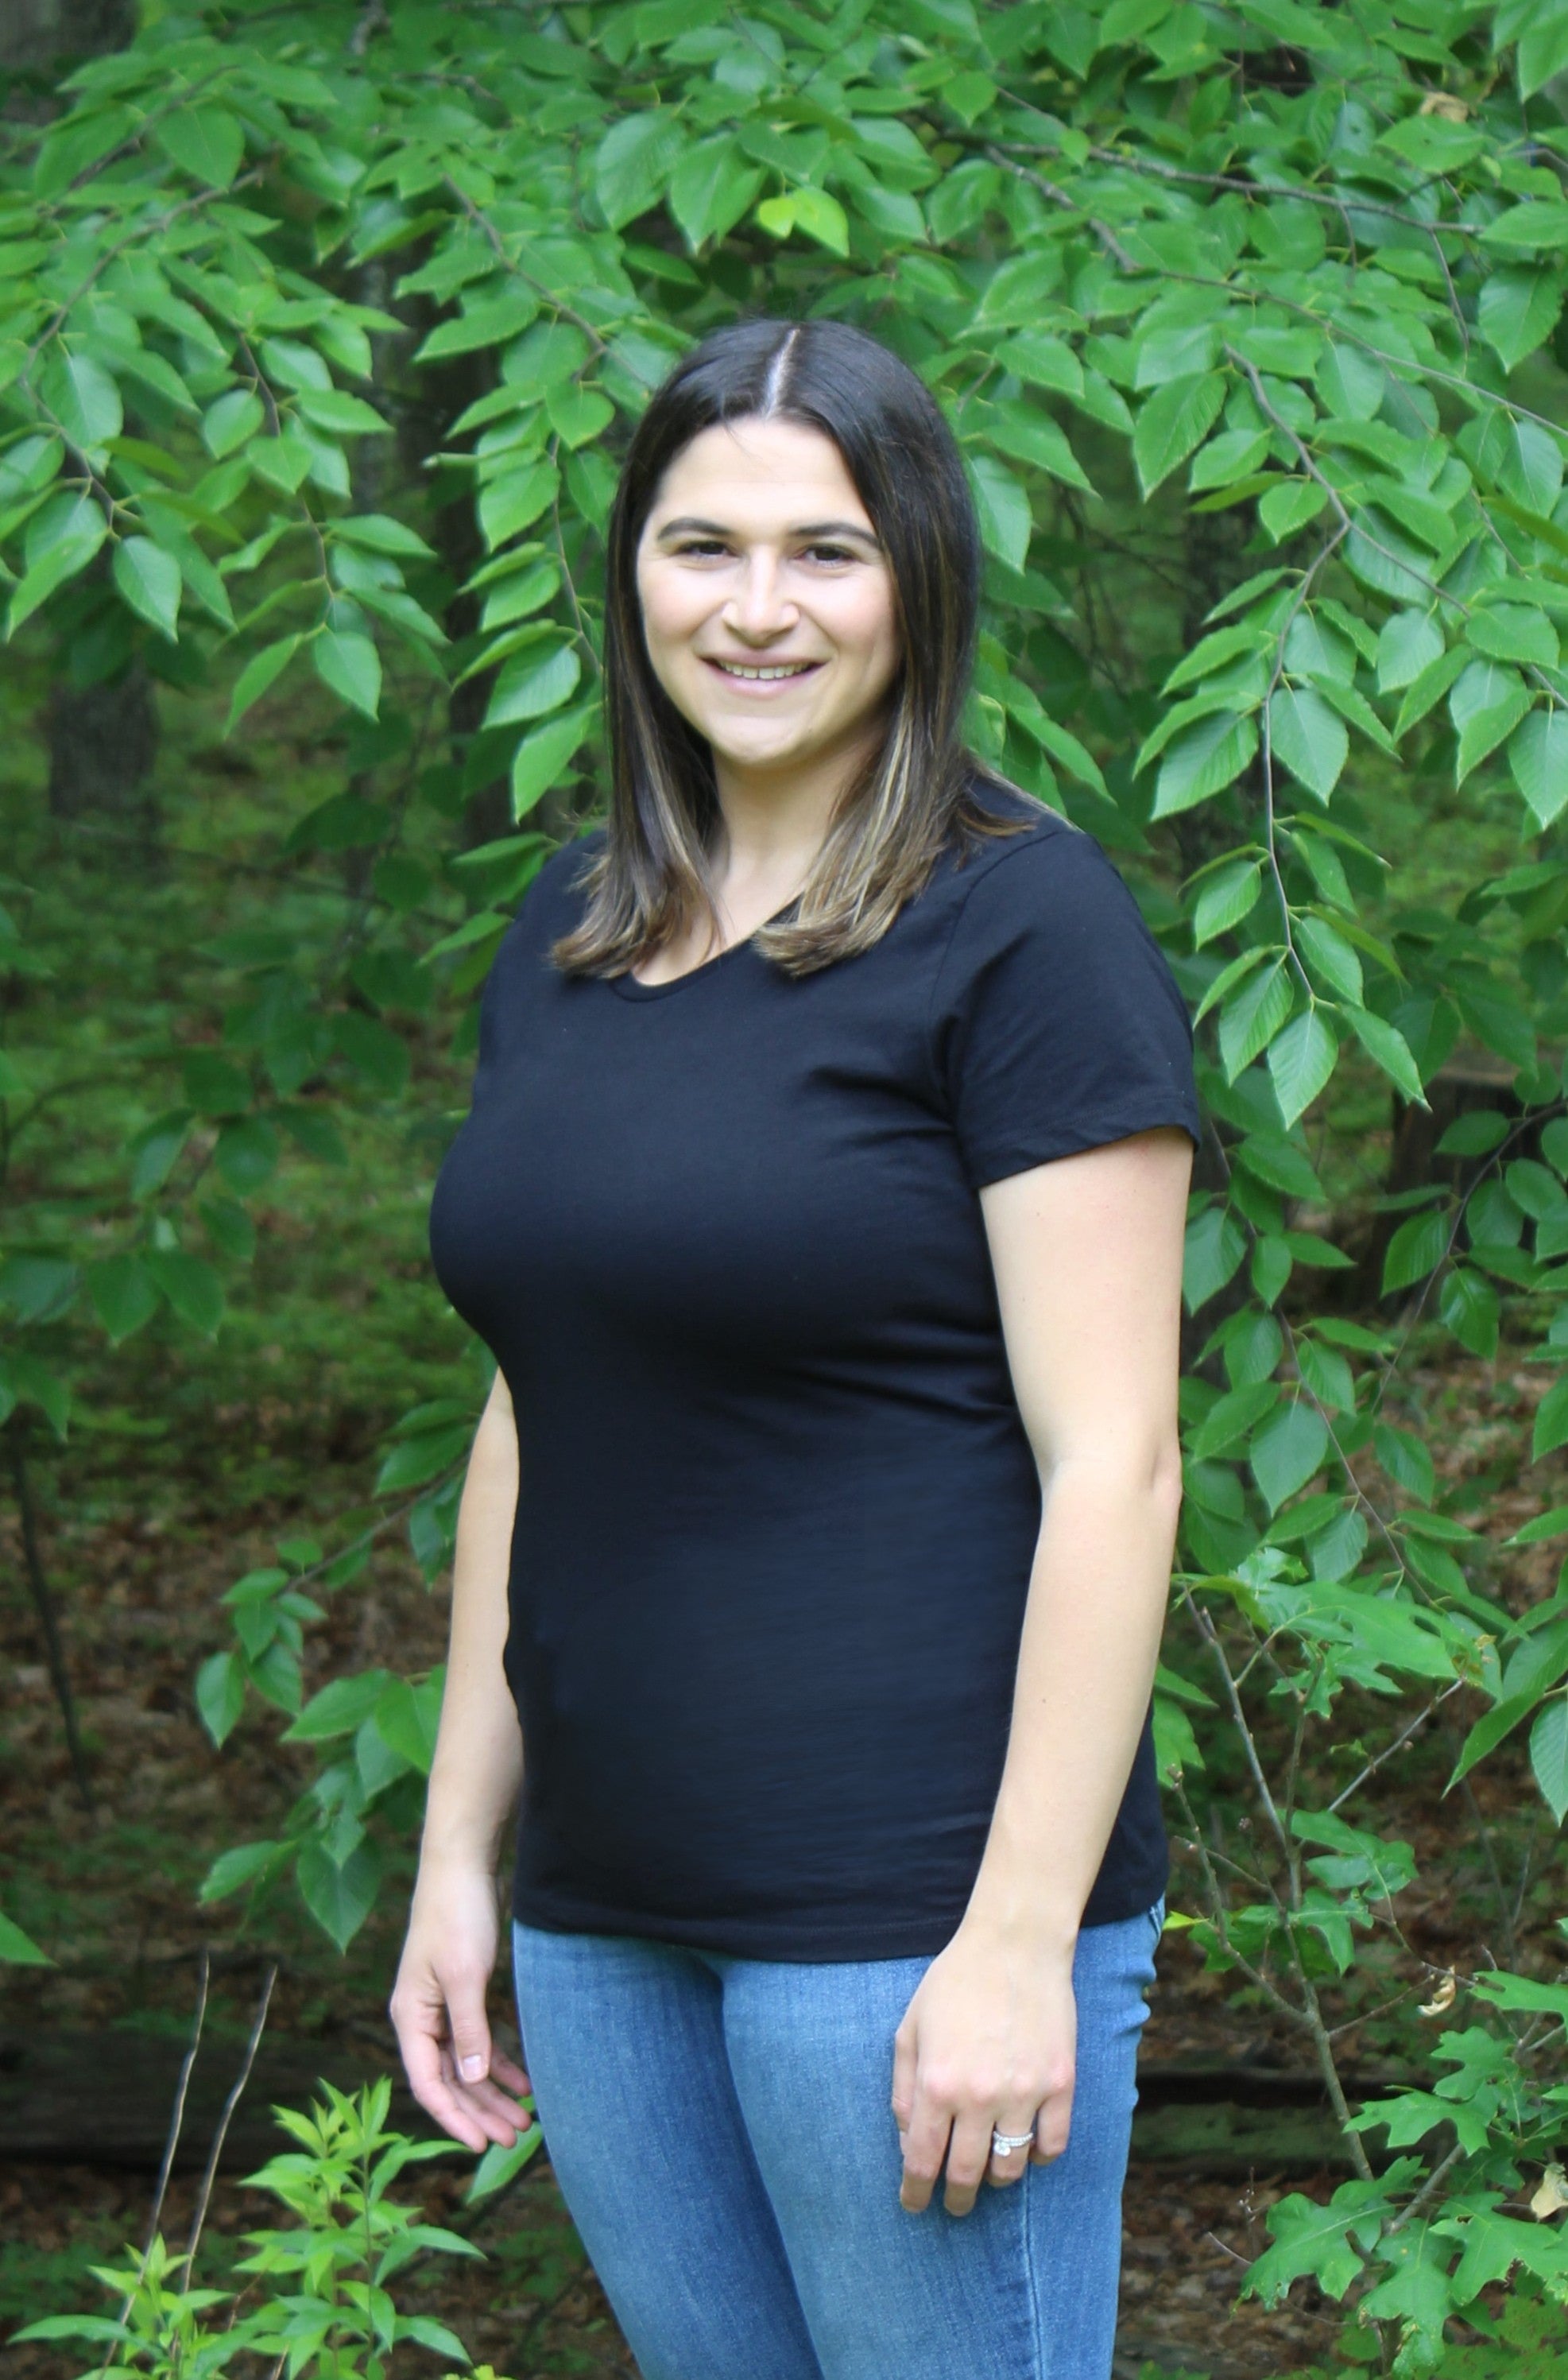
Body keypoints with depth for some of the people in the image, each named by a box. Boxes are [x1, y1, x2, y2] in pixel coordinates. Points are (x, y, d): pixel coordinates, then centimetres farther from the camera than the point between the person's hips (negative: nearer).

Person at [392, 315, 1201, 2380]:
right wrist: (460, 1847, 14)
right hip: (613, 1909, 7)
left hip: (920, 1895, -7)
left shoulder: (1024, 928, -9)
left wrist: (1019, 1937, -18)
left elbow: (1112, 1460, -14)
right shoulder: (572, 931, 11)